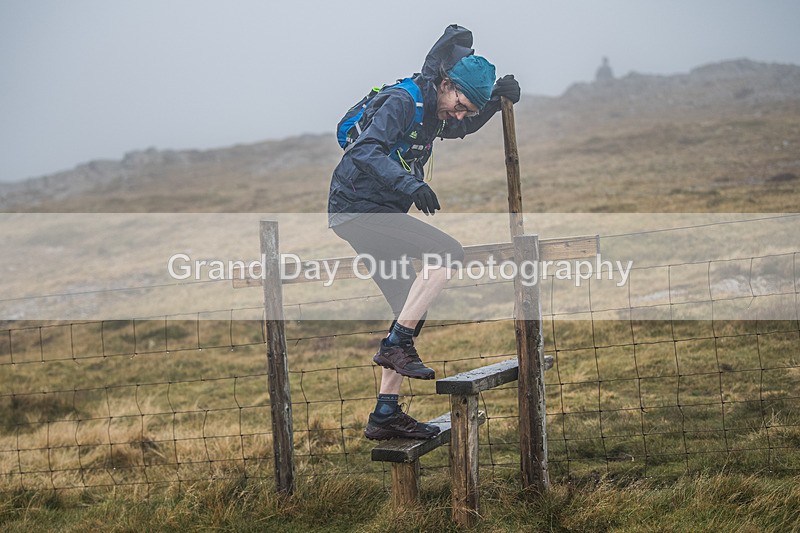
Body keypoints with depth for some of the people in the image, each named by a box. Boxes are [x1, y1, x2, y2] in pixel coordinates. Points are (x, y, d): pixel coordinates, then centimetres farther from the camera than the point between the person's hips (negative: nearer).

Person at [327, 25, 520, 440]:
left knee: (412, 311, 7)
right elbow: (366, 152, -29)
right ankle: (395, 344, -16)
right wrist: (409, 184, -43)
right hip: (358, 208, -10)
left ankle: (386, 414, 10)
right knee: (448, 253, -21)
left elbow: (463, 127, 33)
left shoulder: (431, 110, 12)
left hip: (375, 212, 10)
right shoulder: (402, 102, -16)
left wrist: (496, 100, 15)